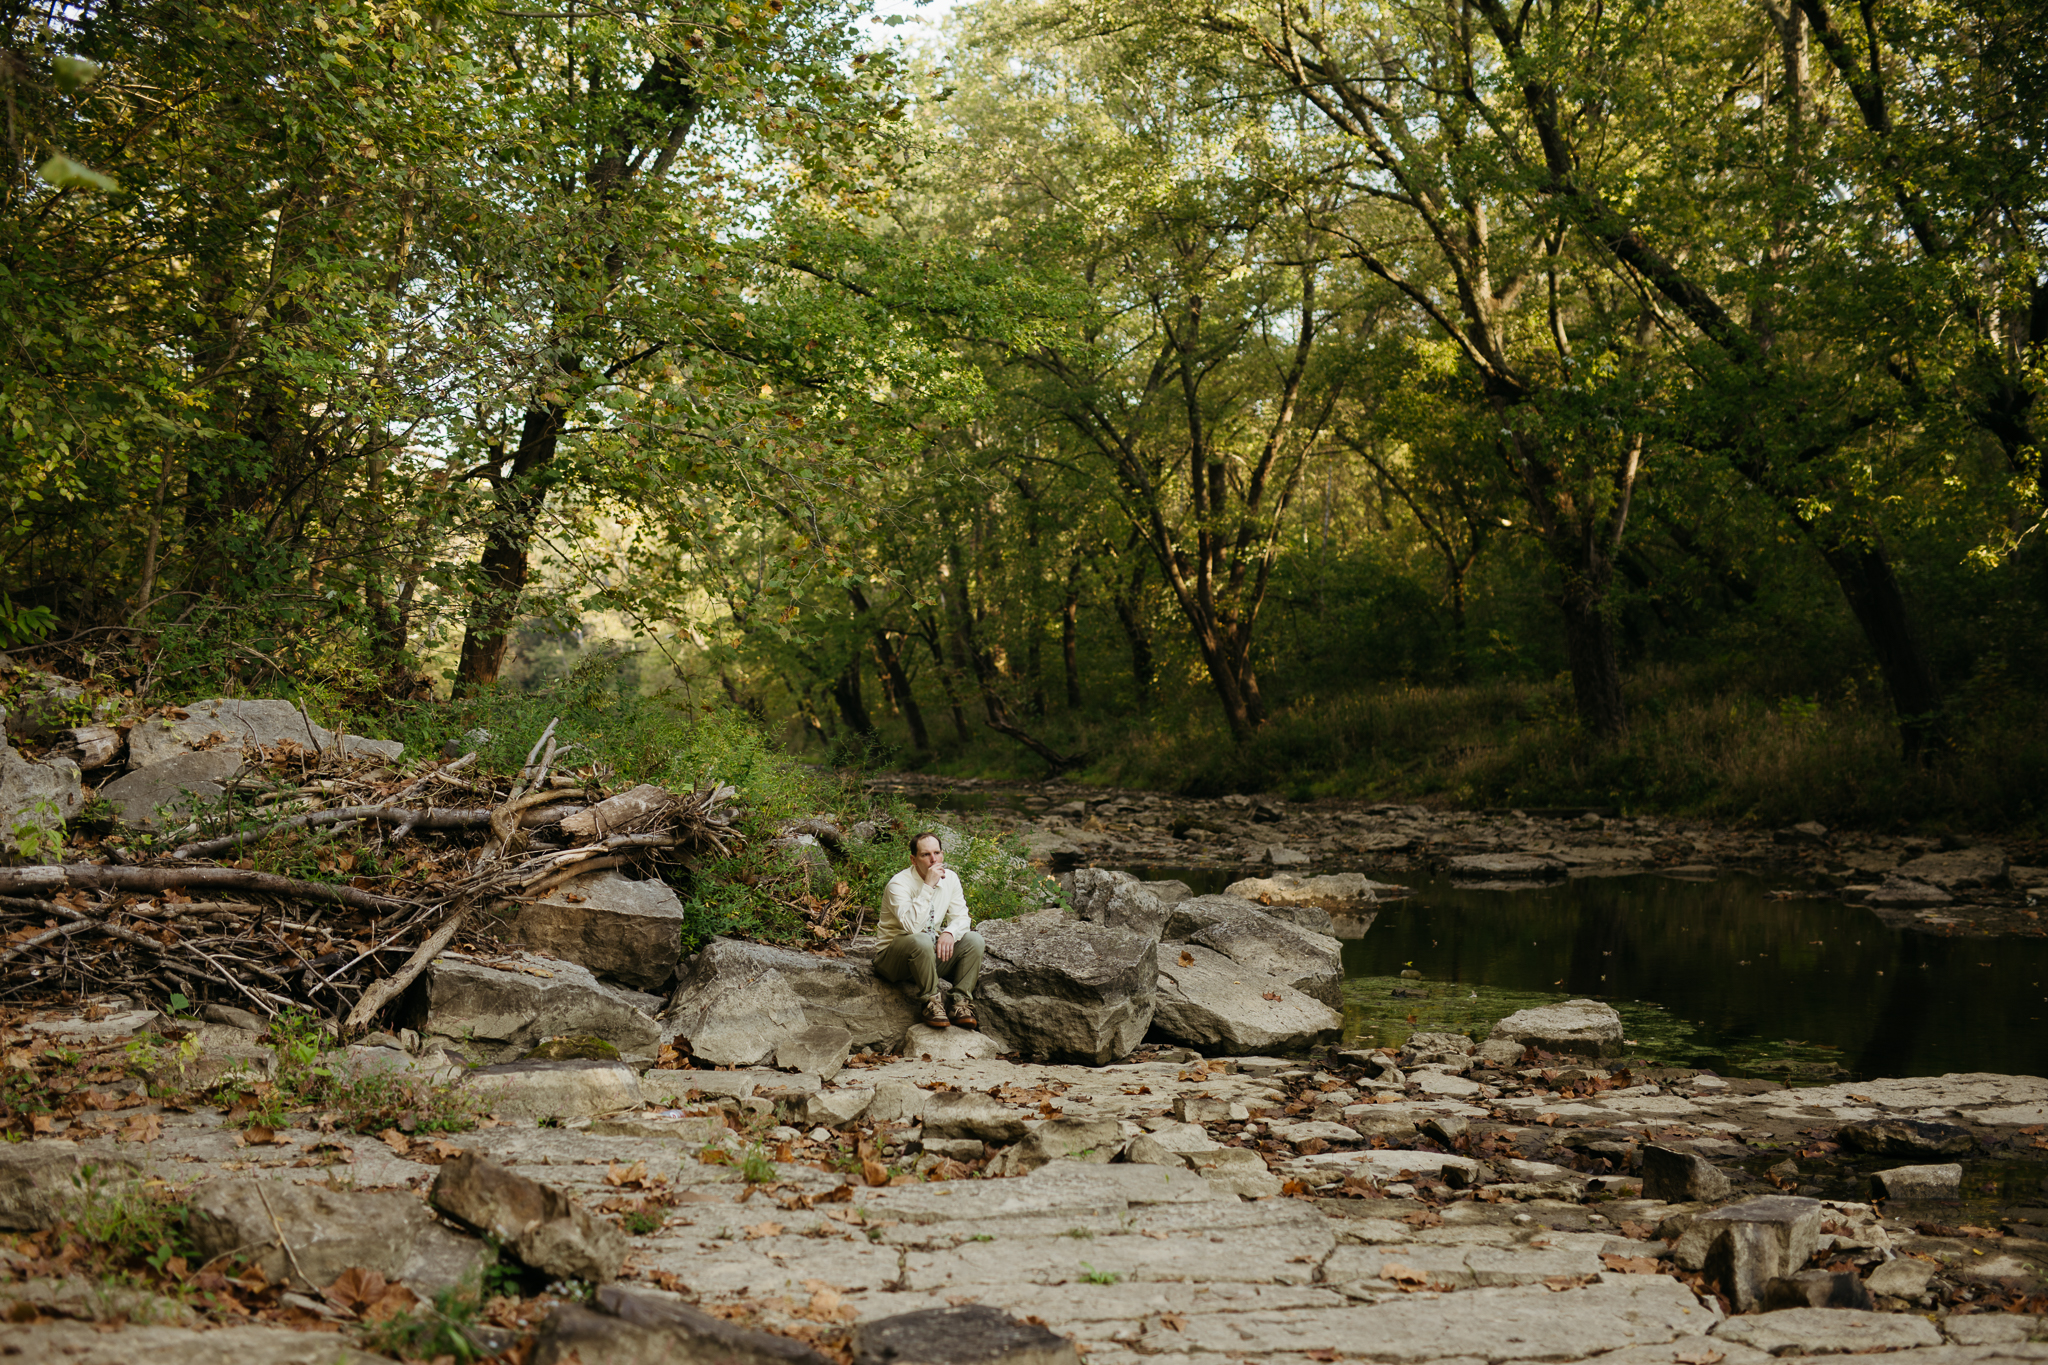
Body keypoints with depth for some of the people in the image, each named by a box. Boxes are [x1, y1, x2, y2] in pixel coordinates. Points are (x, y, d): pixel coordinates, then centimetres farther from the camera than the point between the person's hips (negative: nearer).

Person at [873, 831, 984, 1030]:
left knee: (974, 940, -17)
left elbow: (961, 917, 1)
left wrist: (949, 933, -23)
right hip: (894, 958, -6)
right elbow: (911, 926, -35)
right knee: (921, 941, -38)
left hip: (932, 955, 6)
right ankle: (932, 1002, -23)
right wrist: (928, 886, -36)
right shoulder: (899, 884, -21)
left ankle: (961, 1003, -18)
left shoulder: (950, 878, -2)